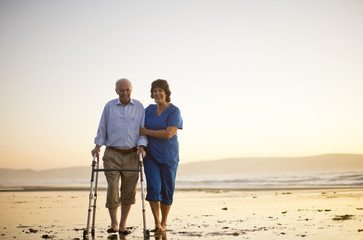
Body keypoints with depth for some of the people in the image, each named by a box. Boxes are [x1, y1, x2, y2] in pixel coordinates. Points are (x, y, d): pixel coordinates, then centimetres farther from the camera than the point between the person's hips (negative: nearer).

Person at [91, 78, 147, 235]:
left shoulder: (139, 107, 6)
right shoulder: (109, 106, 5)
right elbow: (102, 127, 10)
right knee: (112, 188, -8)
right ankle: (114, 224, 8)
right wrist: (98, 145, 1)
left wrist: (141, 146, -7)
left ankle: (123, 225, 14)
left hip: (132, 155, 1)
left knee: (129, 191, 2)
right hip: (112, 154, -1)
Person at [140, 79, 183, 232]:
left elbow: (168, 134, -17)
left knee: (167, 190, 3)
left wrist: (146, 132, -13)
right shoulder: (149, 110, 8)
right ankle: (156, 222, -7)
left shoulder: (174, 111, -6)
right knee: (154, 187, -12)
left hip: (168, 155, -2)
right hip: (150, 155, 2)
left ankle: (164, 223, 19)